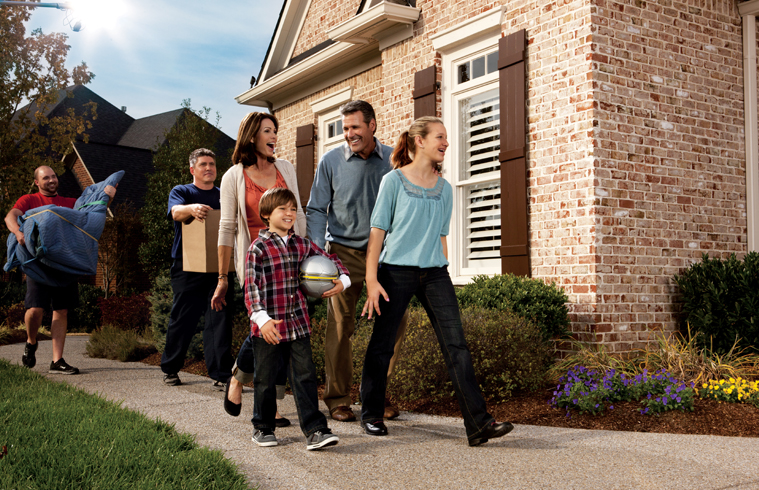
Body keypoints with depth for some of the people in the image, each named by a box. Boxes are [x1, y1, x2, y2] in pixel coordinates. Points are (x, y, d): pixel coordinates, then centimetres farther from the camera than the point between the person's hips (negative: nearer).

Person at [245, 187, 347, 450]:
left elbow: (330, 259, 23)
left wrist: (342, 280, 4)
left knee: (305, 377, 0)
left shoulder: (302, 245, 9)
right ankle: (263, 427, 28)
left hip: (299, 324, 4)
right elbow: (252, 287, -15)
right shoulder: (259, 248, -7)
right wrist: (262, 318, -27)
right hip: (268, 328, -4)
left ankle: (315, 430, 3)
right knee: (265, 379, 10)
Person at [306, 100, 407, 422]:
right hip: (343, 251, -2)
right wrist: (318, 250, -10)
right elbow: (316, 210, 2)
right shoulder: (331, 161, 0)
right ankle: (338, 399, 10)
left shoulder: (393, 160, 3)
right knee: (340, 326, -2)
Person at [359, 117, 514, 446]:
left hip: (434, 273, 4)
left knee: (456, 345, -6)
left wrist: (442, 275, 16)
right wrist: (371, 279, -9)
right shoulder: (394, 181, -1)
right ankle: (371, 415, 23)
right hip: (396, 271, -4)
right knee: (382, 345, 5)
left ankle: (478, 424, -7)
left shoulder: (444, 188, 12)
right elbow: (377, 231, -3)